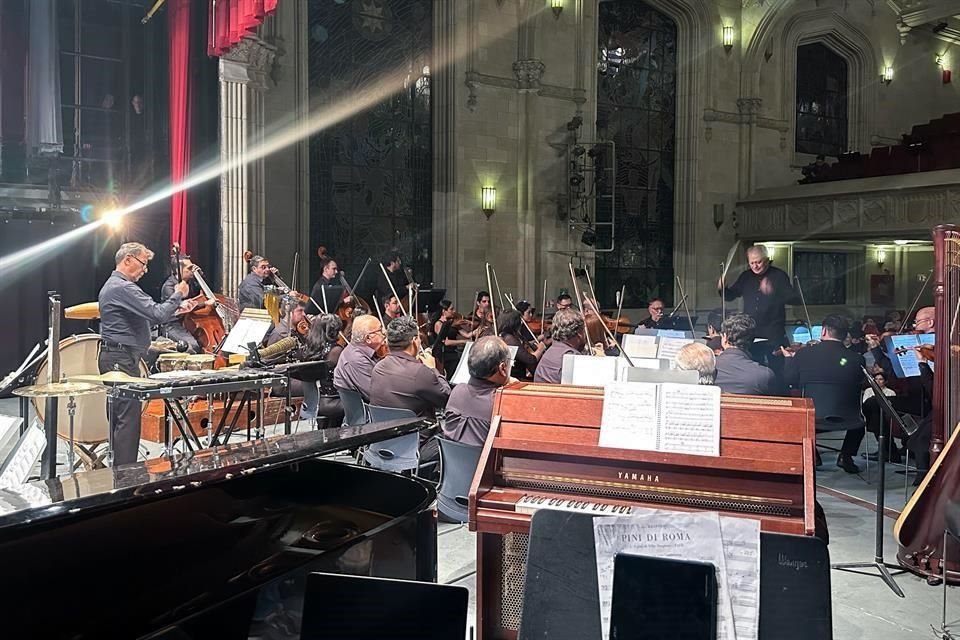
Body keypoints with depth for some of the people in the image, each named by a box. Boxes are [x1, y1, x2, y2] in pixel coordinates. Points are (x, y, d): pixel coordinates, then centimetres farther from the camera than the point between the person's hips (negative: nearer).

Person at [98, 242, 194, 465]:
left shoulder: (112, 285, 20)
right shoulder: (123, 288, -16)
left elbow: (146, 316, 20)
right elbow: (158, 315, -23)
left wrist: (177, 308, 14)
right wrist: (178, 295, -7)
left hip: (114, 358, 11)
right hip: (121, 360, -11)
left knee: (118, 417, 14)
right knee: (128, 419, -8)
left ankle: (118, 469, 21)